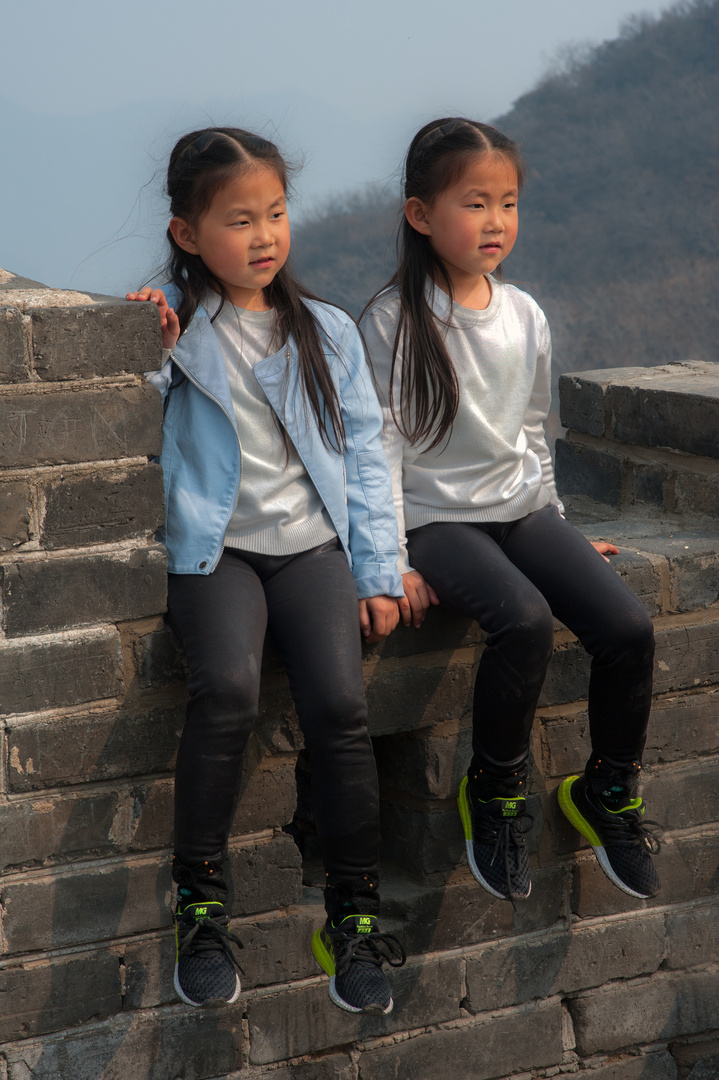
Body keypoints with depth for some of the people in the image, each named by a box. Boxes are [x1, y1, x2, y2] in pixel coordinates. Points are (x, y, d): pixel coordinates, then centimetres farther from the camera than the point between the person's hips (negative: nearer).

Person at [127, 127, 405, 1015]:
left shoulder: (328, 333, 12)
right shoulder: (171, 323, 4)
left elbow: (364, 455, 13)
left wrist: (378, 574, 5)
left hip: (311, 544, 2)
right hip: (214, 548, -2)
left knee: (338, 701, -22)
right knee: (227, 687, -30)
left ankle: (355, 913, -7)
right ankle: (201, 901, -15)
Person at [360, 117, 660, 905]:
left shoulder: (525, 317, 8)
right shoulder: (393, 322, -8)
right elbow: (382, 446, -9)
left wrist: (557, 530, 20)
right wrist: (390, 563, -13)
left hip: (520, 509, 5)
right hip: (438, 518, -5)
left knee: (628, 628, -15)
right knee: (525, 620, -32)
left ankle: (608, 793, 9)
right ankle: (495, 789, -8)